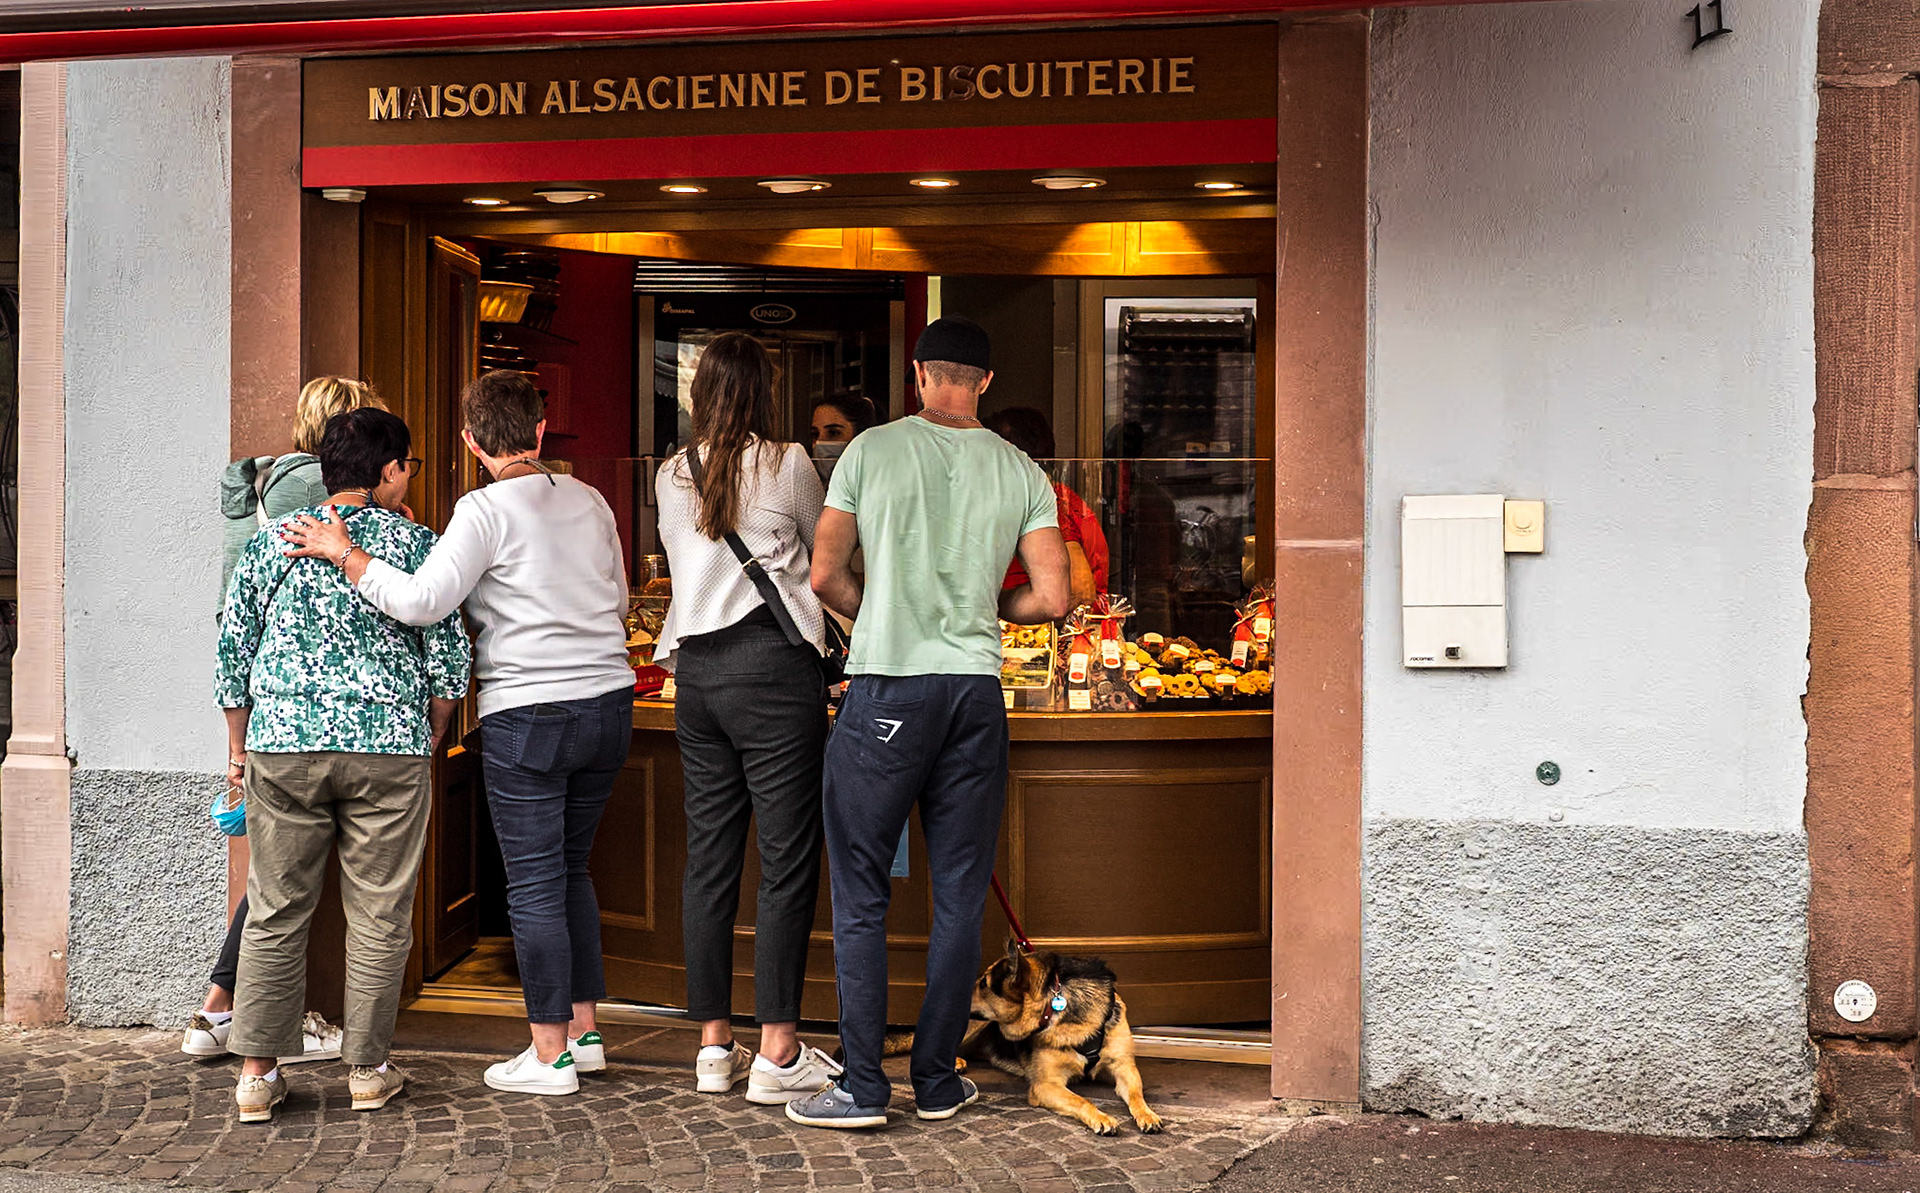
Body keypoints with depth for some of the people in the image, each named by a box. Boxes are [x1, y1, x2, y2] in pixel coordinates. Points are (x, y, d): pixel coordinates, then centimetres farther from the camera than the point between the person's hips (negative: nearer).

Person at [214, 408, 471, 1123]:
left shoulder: (269, 542, 7)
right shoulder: (415, 544, 2)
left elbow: (232, 656, 10)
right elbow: (448, 661, 1)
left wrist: (238, 746, 22)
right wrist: (427, 743, 16)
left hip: (282, 747, 2)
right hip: (389, 747, -2)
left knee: (274, 914, 10)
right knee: (379, 916, 8)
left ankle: (256, 1073, 11)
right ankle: (368, 1070, 14)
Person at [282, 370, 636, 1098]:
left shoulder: (487, 511, -10)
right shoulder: (589, 502, 9)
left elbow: (421, 602, -20)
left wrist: (341, 552, -11)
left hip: (528, 715, -6)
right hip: (610, 705, 6)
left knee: (535, 884, 2)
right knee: (570, 870, 18)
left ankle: (550, 1053, 8)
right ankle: (583, 1030, 23)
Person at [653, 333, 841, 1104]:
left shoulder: (671, 478, 12)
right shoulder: (786, 465, -2)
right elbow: (826, 555, 13)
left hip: (695, 667, 6)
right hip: (772, 664, -6)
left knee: (708, 856, 9)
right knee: (787, 858, -2)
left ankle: (713, 1046, 15)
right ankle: (778, 1054, -2)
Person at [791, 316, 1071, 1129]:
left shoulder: (872, 451, -1)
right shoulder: (1023, 474, 5)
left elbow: (823, 576, 0)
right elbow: (1052, 598, 0)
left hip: (887, 689, -2)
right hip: (977, 693, 3)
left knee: (860, 894, 5)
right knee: (959, 895, 10)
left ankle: (862, 1086, 5)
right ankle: (937, 1080, 16)